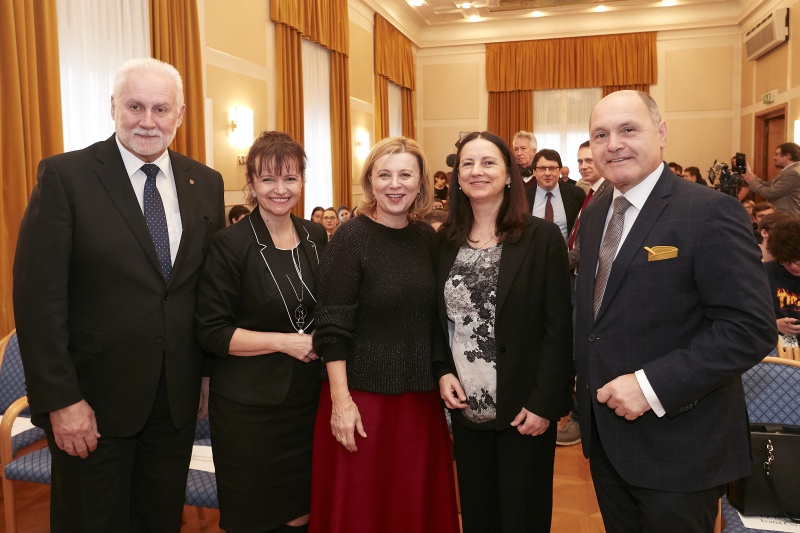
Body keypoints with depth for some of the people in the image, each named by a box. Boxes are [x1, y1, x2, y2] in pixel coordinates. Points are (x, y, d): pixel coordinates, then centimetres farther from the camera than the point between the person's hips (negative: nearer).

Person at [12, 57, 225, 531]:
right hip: (94, 401, -3)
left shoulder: (206, 184, 3)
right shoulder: (65, 176, -10)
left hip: (177, 398, 4)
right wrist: (59, 400, -14)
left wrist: (209, 371, 7)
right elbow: (38, 296, -13)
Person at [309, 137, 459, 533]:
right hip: (364, 395, -4)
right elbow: (332, 329, -13)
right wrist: (341, 400, -16)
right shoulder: (351, 239, -10)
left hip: (422, 396, 5)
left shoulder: (428, 238, 5)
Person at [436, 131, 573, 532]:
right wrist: (442, 372, -4)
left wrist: (543, 402, -14)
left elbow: (559, 328, -10)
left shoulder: (542, 237, -8)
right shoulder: (445, 240, 4)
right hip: (465, 408, 4)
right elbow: (438, 318, 10)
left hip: (524, 409, -3)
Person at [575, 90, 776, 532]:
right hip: (603, 436, 7)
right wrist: (586, 380, 4)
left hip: (676, 444, -6)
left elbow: (751, 328, -21)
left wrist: (653, 385, -25)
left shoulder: (710, 212, -16)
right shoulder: (594, 215, 8)